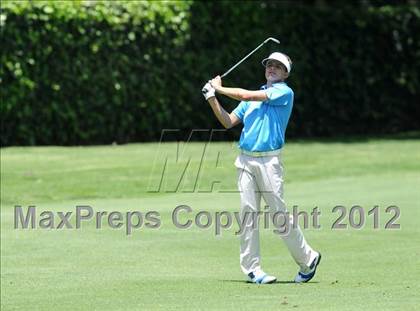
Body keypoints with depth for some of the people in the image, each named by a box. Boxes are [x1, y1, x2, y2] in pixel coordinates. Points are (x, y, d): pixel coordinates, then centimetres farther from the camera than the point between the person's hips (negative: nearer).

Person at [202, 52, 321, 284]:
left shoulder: (284, 92, -1)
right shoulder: (253, 97, 20)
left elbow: (247, 95, -10)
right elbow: (228, 121, 17)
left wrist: (220, 88, 1)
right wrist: (212, 99, 4)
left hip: (269, 160, -6)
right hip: (245, 160, 6)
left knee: (279, 213, -6)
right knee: (248, 212, -1)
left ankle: (308, 260, 9)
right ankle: (252, 269, 1)